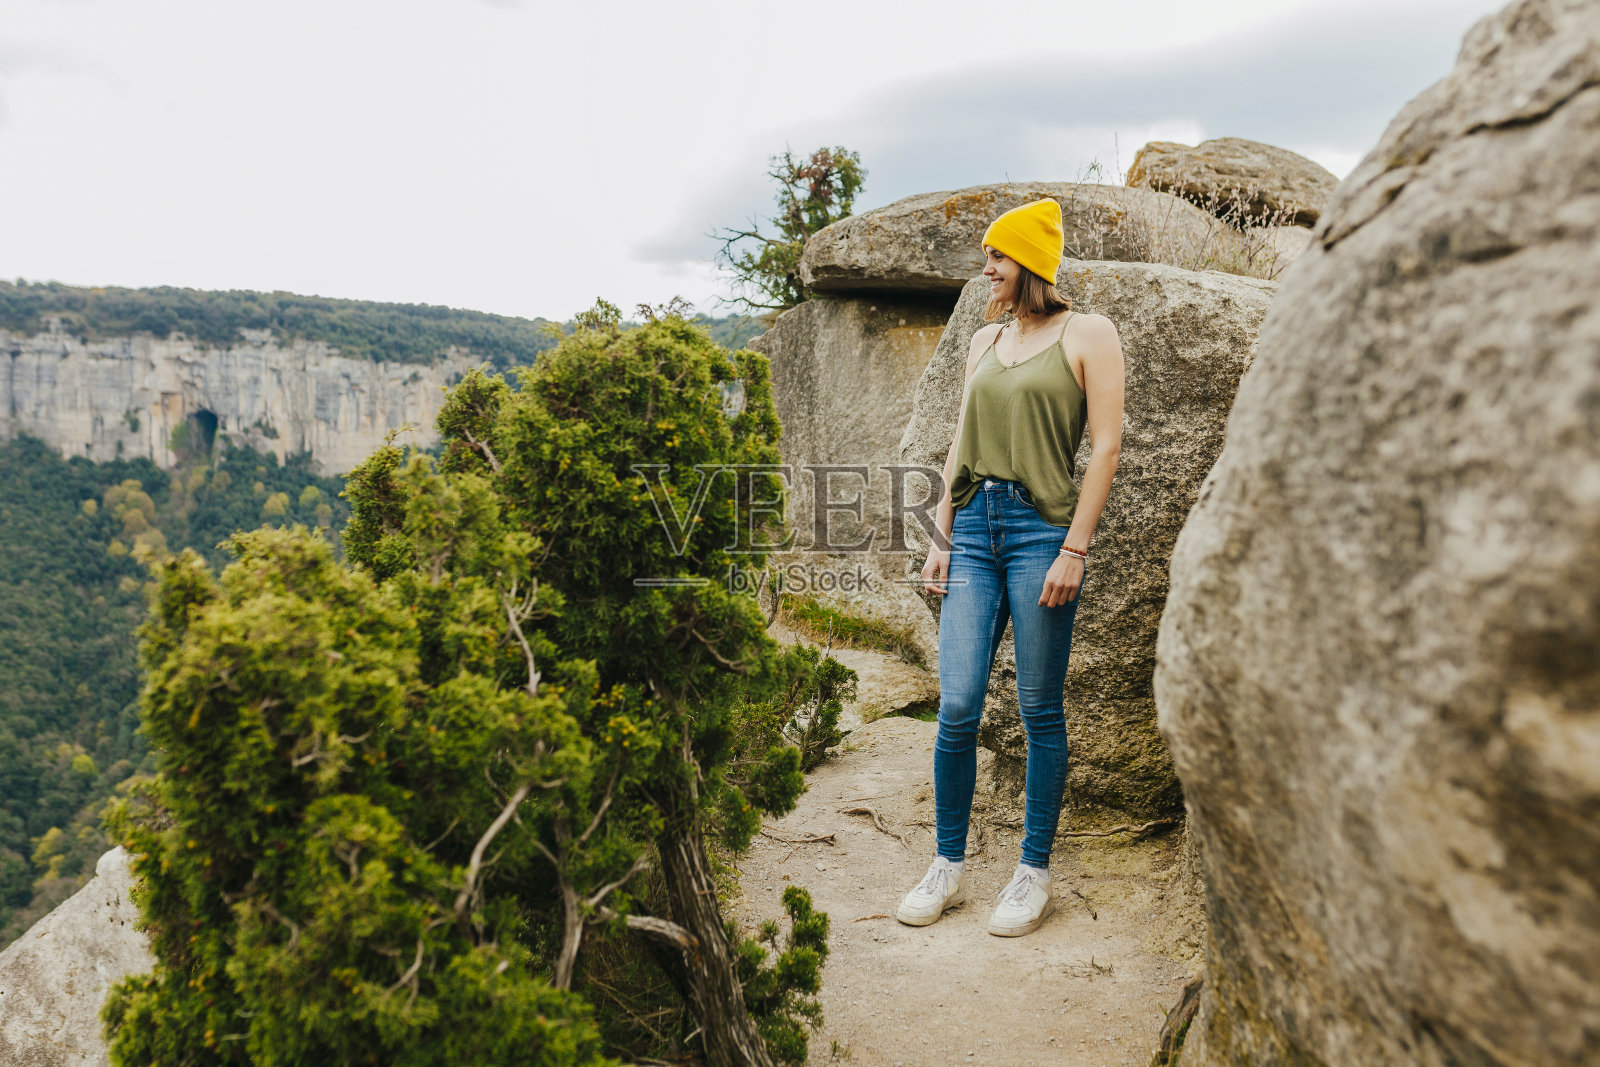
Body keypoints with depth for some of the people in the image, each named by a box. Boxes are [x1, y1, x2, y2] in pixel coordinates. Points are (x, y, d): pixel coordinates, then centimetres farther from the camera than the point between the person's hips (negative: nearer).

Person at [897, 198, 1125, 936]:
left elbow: (1106, 446, -5)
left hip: (1042, 527, -4)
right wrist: (942, 538, 11)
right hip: (974, 527, 5)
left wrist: (1074, 550, -12)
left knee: (1041, 713, 3)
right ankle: (948, 865, 16)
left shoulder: (1088, 334, 2)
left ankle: (1034, 873, 17)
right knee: (956, 708, 1)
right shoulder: (985, 340, 17)